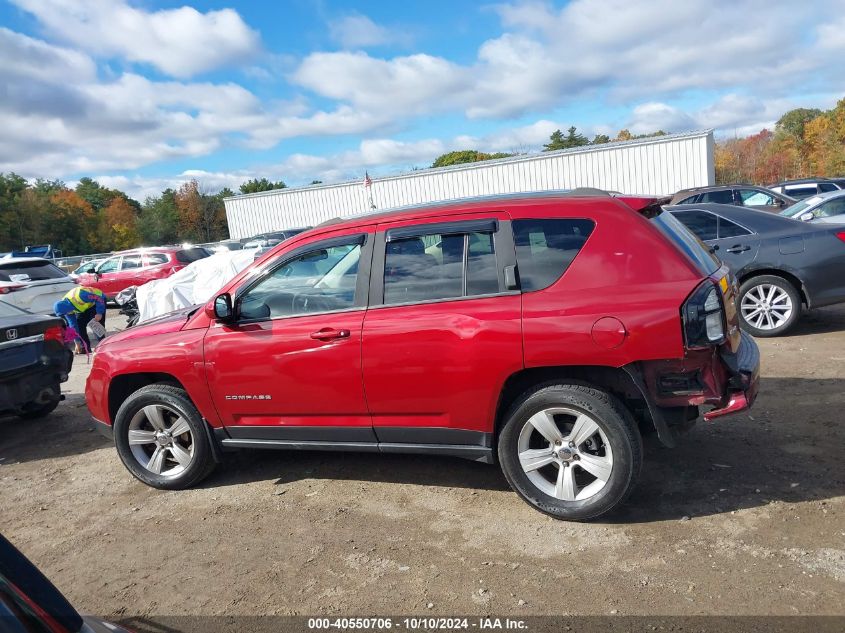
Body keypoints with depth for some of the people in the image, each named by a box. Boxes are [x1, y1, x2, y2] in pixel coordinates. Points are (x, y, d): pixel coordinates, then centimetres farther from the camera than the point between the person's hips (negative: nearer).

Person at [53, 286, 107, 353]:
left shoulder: (80, 296, -42)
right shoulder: (64, 307, -15)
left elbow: (99, 298, -31)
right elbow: (73, 325, -8)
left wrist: (99, 313, -29)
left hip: (99, 301, -7)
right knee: (79, 324, -4)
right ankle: (86, 347, 3)